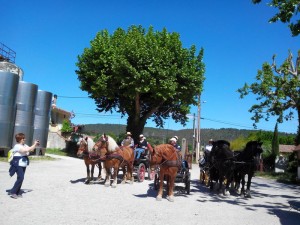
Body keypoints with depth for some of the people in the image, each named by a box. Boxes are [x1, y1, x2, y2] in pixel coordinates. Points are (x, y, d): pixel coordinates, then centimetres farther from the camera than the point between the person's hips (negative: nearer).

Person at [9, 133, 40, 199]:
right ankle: (13, 192, -4)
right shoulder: (17, 146, -13)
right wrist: (34, 144, -20)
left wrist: (35, 145, 2)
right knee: (20, 178, -15)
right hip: (18, 164, -8)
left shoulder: (24, 145, 12)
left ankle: (18, 193, 16)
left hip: (23, 164, 8)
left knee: (21, 178, 9)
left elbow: (31, 149, 18)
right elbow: (26, 150, -26)